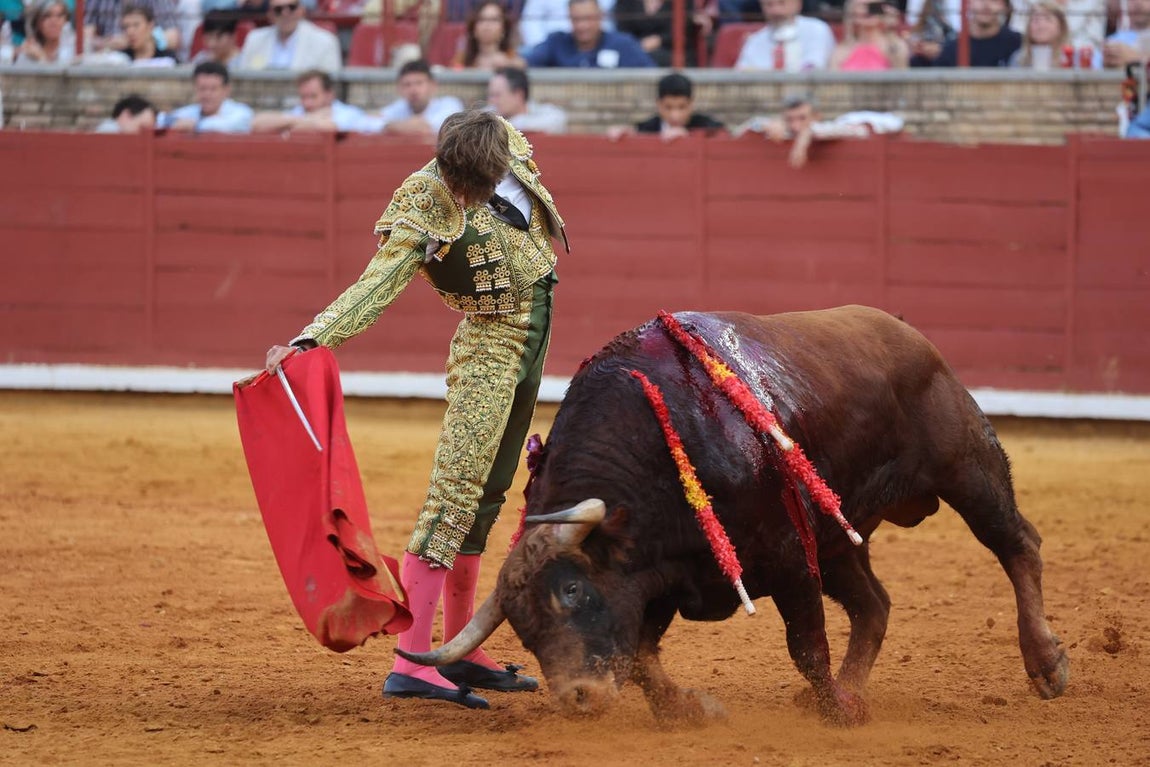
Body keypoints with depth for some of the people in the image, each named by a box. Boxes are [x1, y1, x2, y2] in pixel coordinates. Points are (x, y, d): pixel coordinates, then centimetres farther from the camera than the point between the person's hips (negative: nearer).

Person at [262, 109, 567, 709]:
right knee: (456, 493, -14)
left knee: (486, 497, 12)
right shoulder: (424, 215, -23)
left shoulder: (510, 147, -6)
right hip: (490, 347, -7)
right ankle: (411, 663, -20)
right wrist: (309, 339, -43)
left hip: (532, 341, 7)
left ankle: (461, 653, 20)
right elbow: (374, 287, -29)